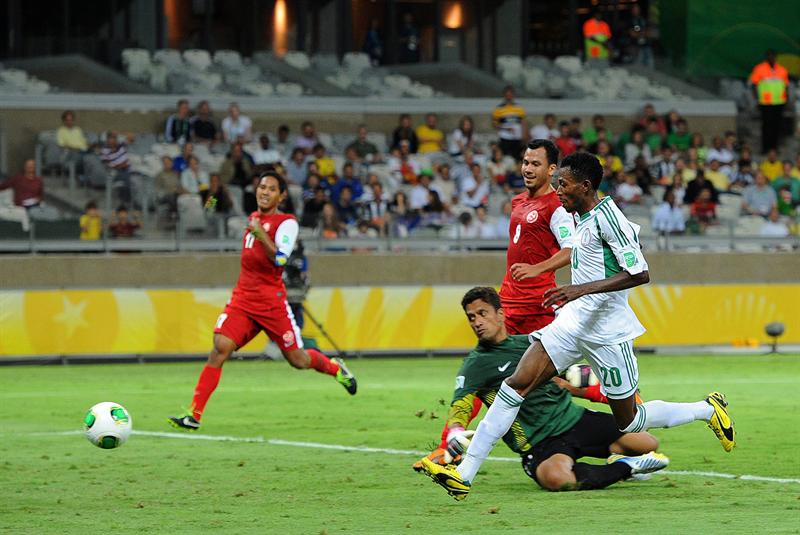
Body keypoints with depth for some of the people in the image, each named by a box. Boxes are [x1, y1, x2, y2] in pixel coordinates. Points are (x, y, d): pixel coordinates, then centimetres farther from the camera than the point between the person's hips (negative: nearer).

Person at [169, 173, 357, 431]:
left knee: (298, 360, 5)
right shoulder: (254, 217, 15)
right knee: (221, 347, -16)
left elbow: (279, 259, -25)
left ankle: (335, 367, 39)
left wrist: (261, 234, -32)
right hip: (242, 298, 5)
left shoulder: (287, 223, -8)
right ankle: (194, 414, -20)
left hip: (271, 301, -5)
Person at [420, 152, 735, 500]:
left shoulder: (606, 216, -18)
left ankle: (708, 410, 29)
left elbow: (640, 274, -23)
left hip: (606, 333, -8)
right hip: (574, 322, 8)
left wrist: (582, 289, -29)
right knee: (517, 383, -8)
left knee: (629, 422, 5)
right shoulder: (581, 217, 9)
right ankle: (464, 474, -12)